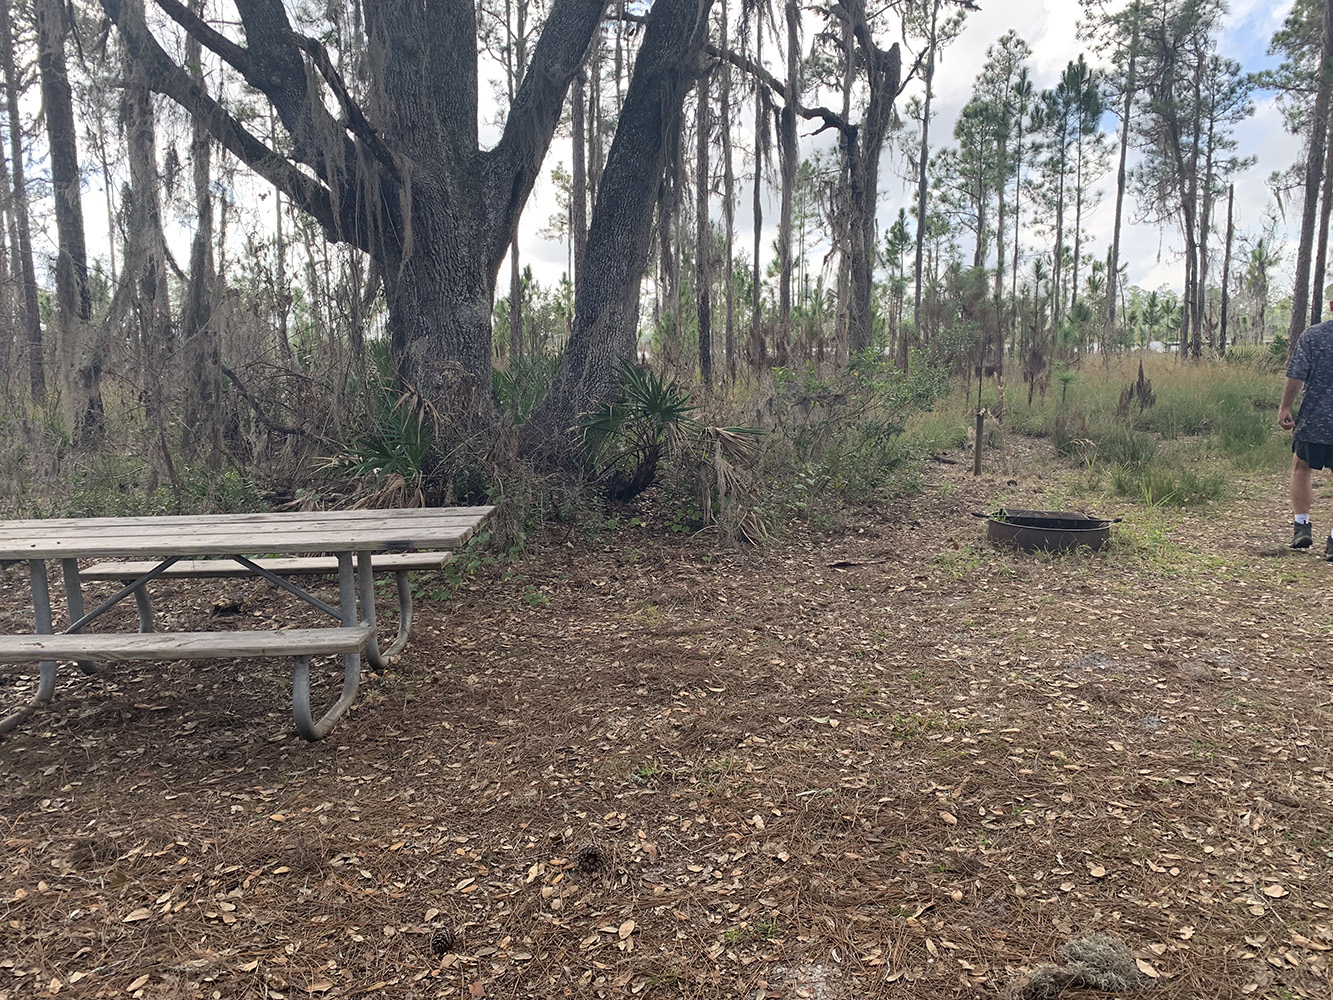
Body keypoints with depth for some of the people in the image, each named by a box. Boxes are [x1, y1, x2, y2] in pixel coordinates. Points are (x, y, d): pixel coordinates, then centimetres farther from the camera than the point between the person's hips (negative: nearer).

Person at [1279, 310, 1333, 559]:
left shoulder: (1312, 335, -7)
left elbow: (1296, 377, -8)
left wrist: (1284, 408, 3)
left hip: (1313, 419, -1)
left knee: (1301, 469, 20)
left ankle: (1301, 525, 17)